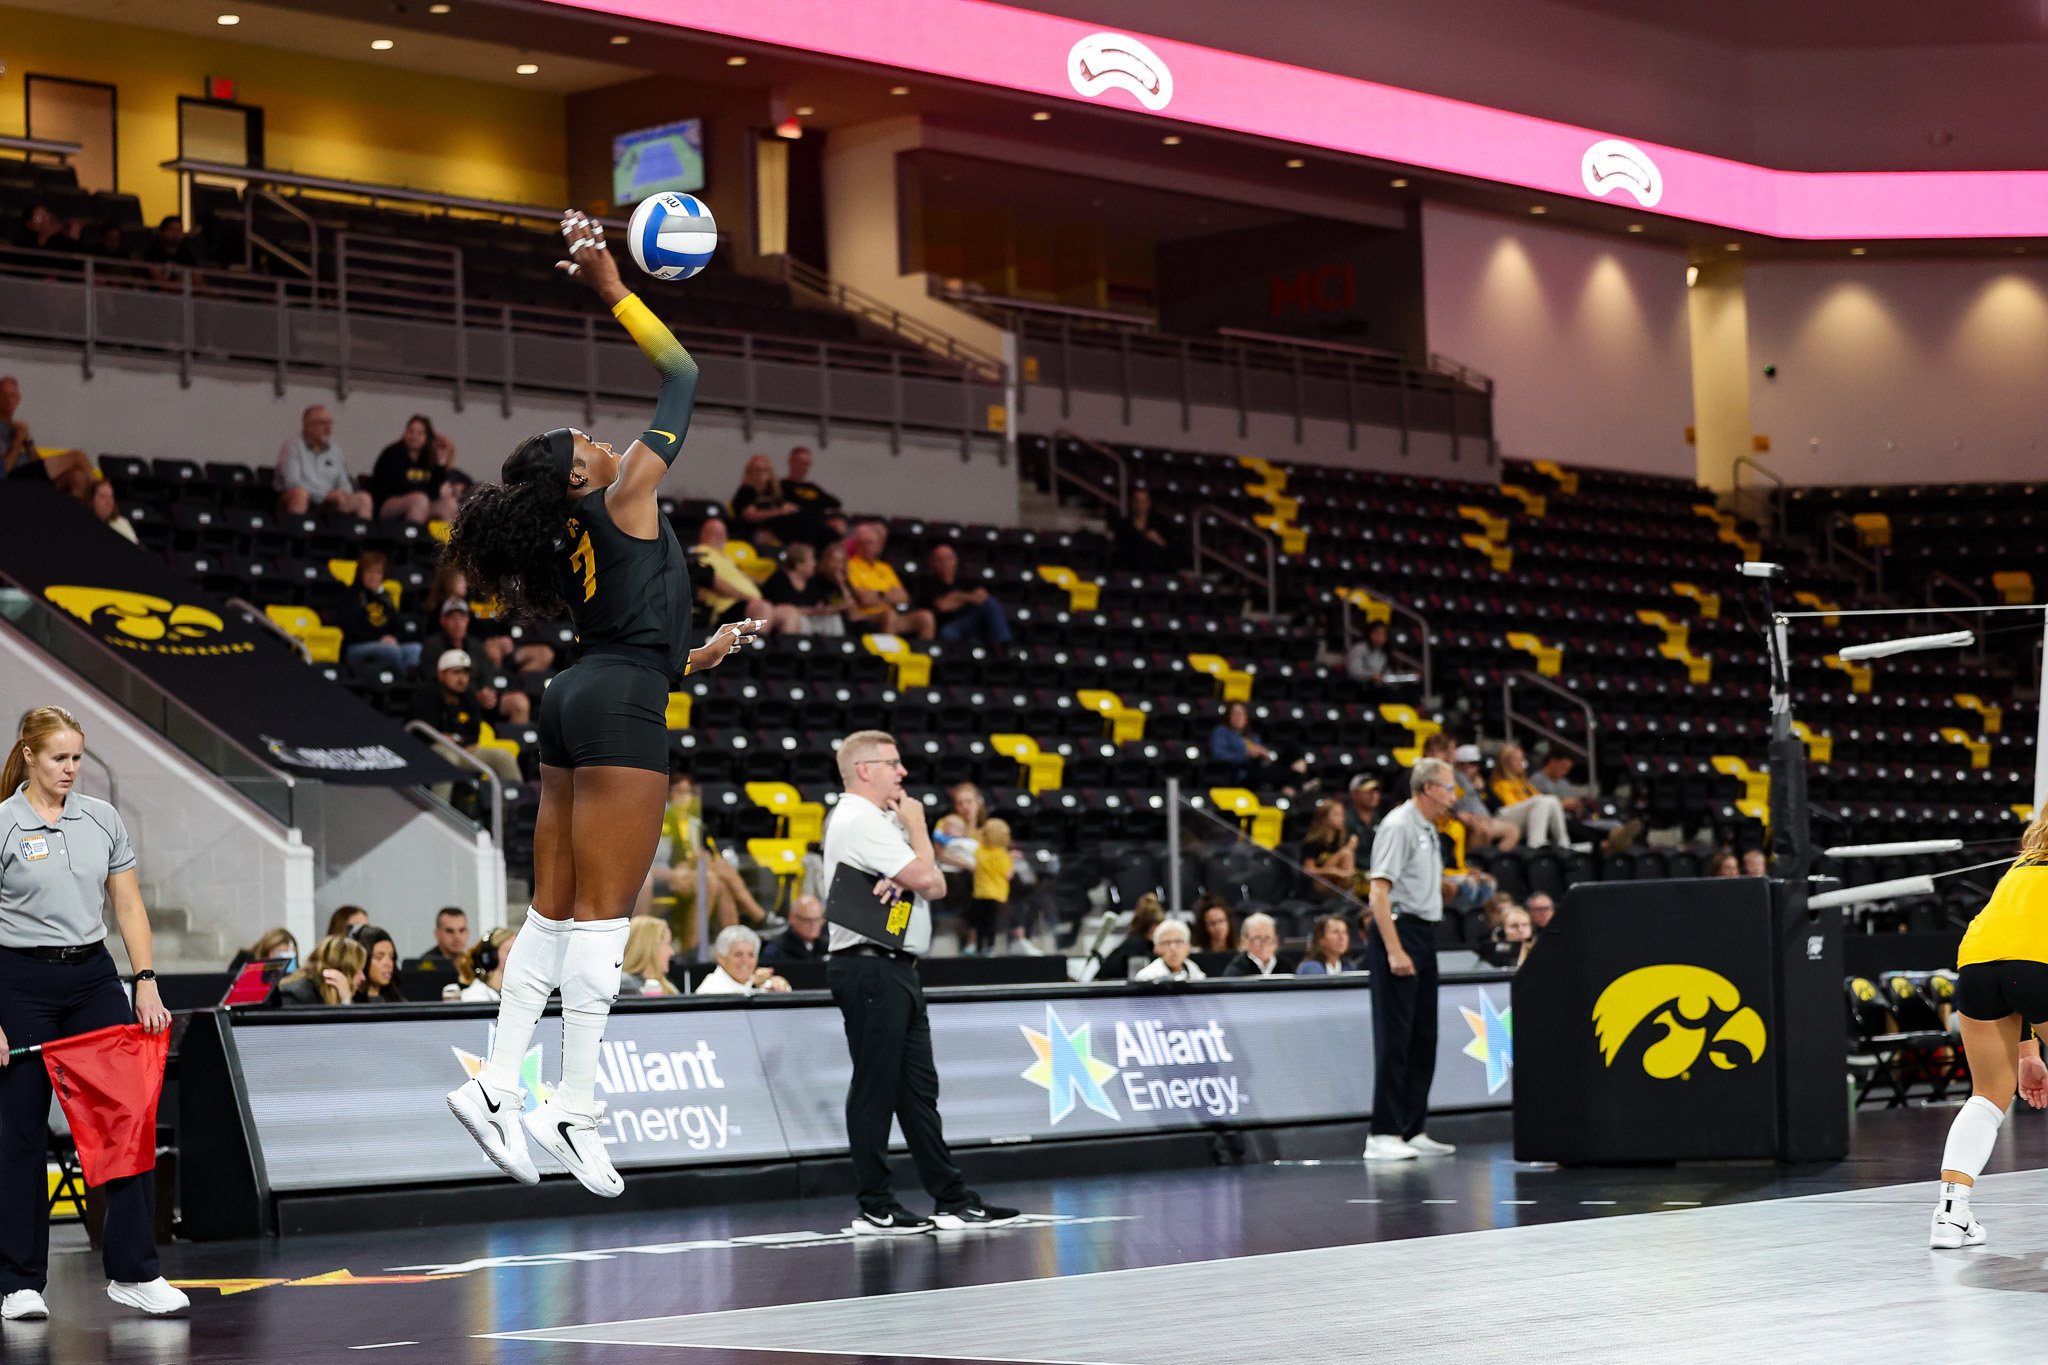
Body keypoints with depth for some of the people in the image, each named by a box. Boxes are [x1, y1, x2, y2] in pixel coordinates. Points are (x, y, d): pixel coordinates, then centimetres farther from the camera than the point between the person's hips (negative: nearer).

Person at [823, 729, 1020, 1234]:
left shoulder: (880, 819, 22)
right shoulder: (858, 820, -10)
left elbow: (936, 886, 15)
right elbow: (925, 877, -16)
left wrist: (902, 880, -7)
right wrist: (915, 823, 0)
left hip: (894, 970, 10)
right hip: (870, 969, -10)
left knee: (918, 1089, 10)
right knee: (875, 1088, -6)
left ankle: (954, 1201, 12)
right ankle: (875, 1209, -2)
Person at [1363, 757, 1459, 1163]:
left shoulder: (1428, 830, 18)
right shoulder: (1398, 826, -12)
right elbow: (1379, 890, -18)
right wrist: (1394, 950, -24)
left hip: (1424, 935, 10)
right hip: (1398, 931, -10)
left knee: (1423, 1037, 9)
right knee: (1394, 1037, -10)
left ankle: (1412, 1131, 14)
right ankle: (1383, 1136, -9)